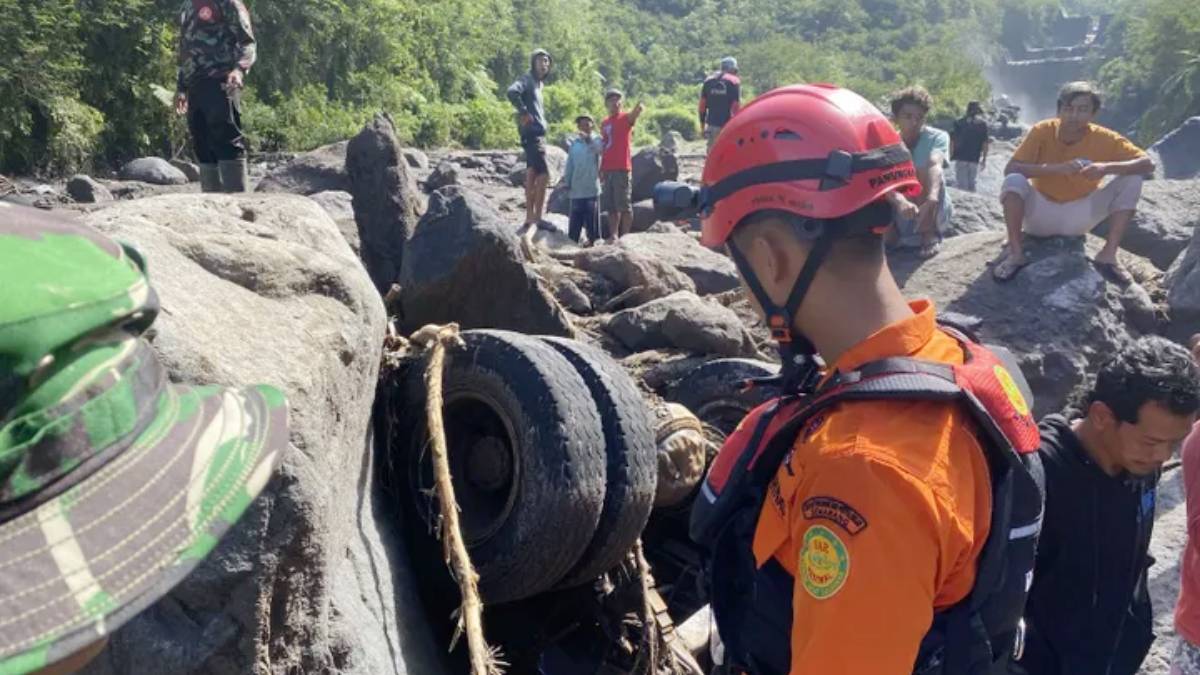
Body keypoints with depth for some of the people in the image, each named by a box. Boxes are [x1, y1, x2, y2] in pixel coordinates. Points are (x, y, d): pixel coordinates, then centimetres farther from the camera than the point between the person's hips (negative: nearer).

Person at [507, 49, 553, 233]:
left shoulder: (539, 83, 23)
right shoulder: (527, 79, -5)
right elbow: (512, 92, -25)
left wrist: (542, 122, 12)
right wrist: (524, 113, -21)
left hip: (538, 134, 9)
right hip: (531, 133, -9)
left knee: (532, 176, 9)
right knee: (543, 174, -14)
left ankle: (530, 218, 12)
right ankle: (537, 218, -13)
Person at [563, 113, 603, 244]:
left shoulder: (596, 140, 3)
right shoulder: (574, 143, 12)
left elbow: (600, 148, -22)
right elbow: (569, 164, 14)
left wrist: (589, 137, -34)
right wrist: (566, 182, 9)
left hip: (591, 187, -3)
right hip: (576, 188, 3)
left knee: (591, 215, -1)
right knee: (575, 216, 6)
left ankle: (593, 239, 4)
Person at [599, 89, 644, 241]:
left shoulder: (625, 118, -1)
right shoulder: (604, 123, 16)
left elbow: (633, 115, -26)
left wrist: (637, 110, -49)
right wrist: (601, 169, 15)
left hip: (622, 169, -6)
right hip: (608, 169, 6)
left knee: (624, 204, -5)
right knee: (611, 206, 9)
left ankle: (625, 235, -2)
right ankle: (613, 235, 15)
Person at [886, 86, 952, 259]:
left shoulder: (937, 137, -12)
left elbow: (935, 164, -36)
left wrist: (932, 197, -57)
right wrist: (901, 201, -52)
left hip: (934, 213, -2)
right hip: (898, 214, 2)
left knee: (924, 171, -27)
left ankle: (930, 235, -18)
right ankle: (892, 233, 4)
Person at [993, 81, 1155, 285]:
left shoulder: (1104, 138, -12)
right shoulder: (1042, 131, -15)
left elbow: (1148, 164, -15)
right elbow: (1010, 169, -25)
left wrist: (1107, 167, -33)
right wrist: (1058, 168, -35)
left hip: (1078, 218, 2)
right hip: (1041, 215, -2)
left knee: (1131, 180, -16)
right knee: (1014, 180, -30)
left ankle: (1108, 255, -13)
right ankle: (1016, 254, -19)